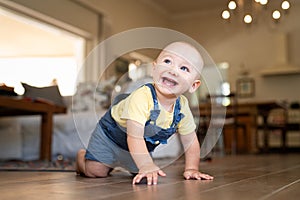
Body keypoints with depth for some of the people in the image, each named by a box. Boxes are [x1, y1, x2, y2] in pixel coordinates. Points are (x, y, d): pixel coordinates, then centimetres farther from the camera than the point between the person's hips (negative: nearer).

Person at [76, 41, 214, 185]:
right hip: (111, 134, -5)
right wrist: (147, 167, -53)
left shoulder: (182, 106, -21)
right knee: (95, 171, -8)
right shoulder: (141, 97, -41)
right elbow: (134, 136, -45)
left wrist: (191, 169, -16)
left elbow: (190, 141, -9)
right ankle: (82, 156, 27)